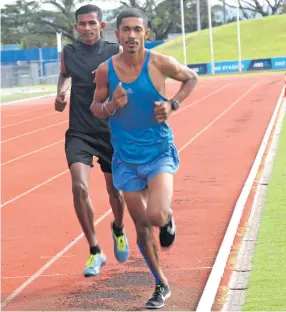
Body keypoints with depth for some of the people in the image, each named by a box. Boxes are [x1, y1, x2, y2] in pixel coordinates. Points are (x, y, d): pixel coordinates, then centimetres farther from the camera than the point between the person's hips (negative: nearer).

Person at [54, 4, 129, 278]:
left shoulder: (115, 52, -4)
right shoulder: (68, 53, 2)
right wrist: (61, 94, 4)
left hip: (111, 131, 0)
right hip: (79, 132, 0)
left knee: (115, 191, 11)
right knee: (79, 187, -18)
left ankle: (118, 229, 46)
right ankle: (95, 252, -5)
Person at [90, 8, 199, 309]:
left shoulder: (160, 63, -12)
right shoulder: (106, 70, -8)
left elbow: (191, 78, 6)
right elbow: (95, 107, 6)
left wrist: (172, 104, -10)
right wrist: (110, 106, -17)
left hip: (159, 152, -2)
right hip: (126, 159, 2)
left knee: (156, 216, -24)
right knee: (142, 227, 8)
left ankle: (168, 218, 15)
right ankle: (161, 286, 28)